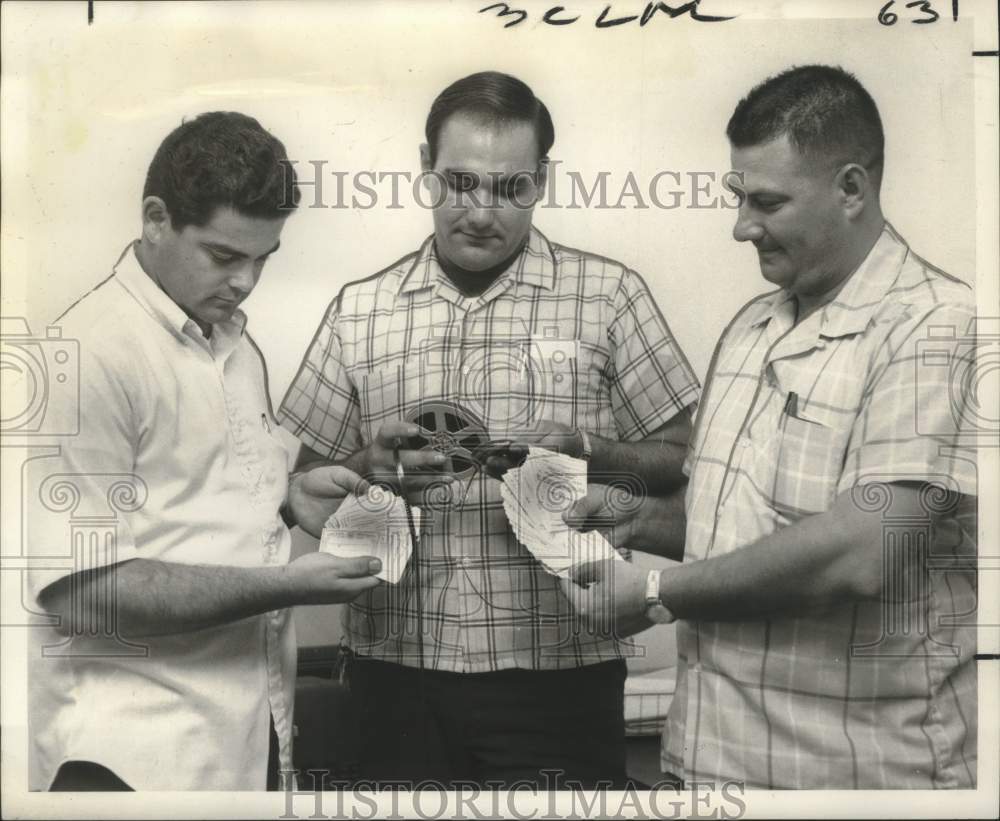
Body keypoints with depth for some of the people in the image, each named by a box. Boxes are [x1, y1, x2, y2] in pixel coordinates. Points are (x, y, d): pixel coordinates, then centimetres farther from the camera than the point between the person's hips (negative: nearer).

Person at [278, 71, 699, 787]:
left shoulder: (610, 295, 2)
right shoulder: (359, 311, 8)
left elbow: (678, 462, 1)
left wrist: (581, 452, -16)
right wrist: (370, 468, -12)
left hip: (559, 672, -1)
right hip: (397, 668, 2)